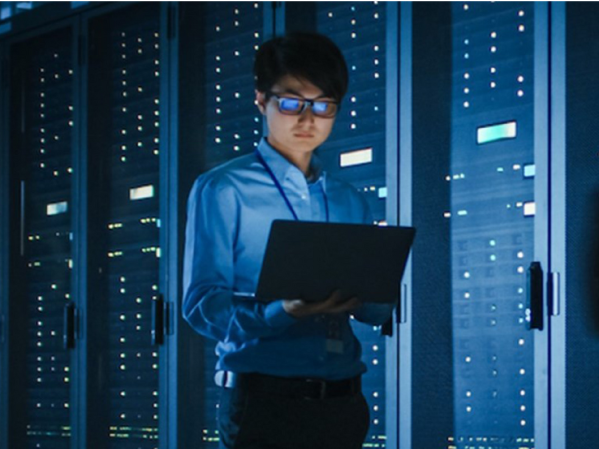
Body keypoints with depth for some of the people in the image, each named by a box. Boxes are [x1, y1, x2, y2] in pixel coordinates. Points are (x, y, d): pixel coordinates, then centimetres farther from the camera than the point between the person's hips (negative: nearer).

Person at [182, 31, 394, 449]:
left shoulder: (350, 202, 16)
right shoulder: (222, 191, 0)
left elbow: (380, 307, 11)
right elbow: (201, 302, -9)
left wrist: (358, 296, -13)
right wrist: (280, 313, -26)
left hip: (341, 399, 5)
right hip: (263, 398, -5)